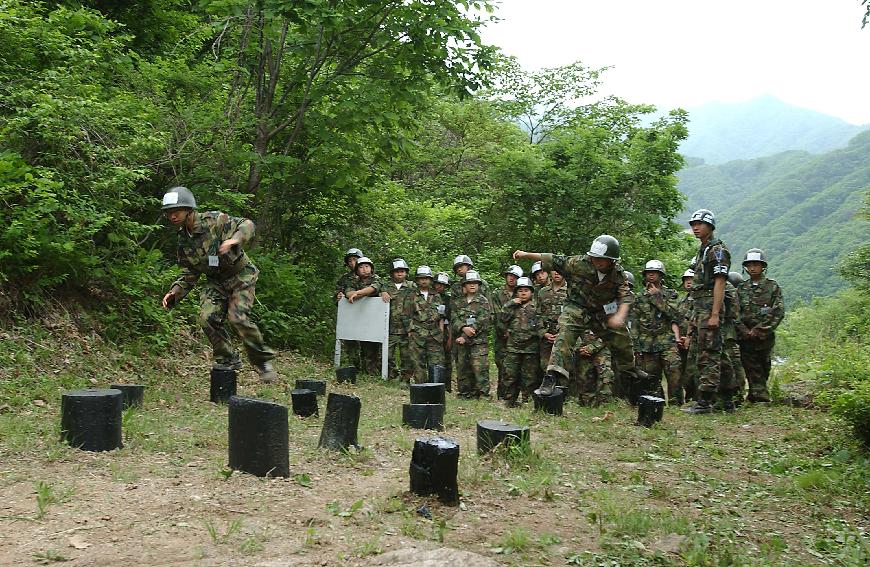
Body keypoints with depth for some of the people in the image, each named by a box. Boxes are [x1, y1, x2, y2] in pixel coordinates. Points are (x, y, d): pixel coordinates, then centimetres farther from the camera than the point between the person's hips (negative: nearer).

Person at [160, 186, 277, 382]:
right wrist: (175, 293, -7)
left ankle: (262, 360, -1)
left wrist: (235, 239, -39)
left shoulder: (214, 220, -16)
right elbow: (189, 274, 9)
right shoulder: (183, 241, 3)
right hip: (215, 282, 6)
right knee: (207, 318, -15)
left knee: (237, 318, -21)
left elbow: (246, 224, -18)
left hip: (240, 275, -6)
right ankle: (227, 359, 5)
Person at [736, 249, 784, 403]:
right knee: (752, 369, -2)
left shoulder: (772, 286, 2)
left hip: (765, 336, -1)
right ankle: (761, 396, 0)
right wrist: (745, 331, -9)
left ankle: (757, 395, 18)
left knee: (764, 368, 6)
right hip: (746, 337, 1)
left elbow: (778, 312, -5)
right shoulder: (741, 288, 8)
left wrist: (760, 329, -11)